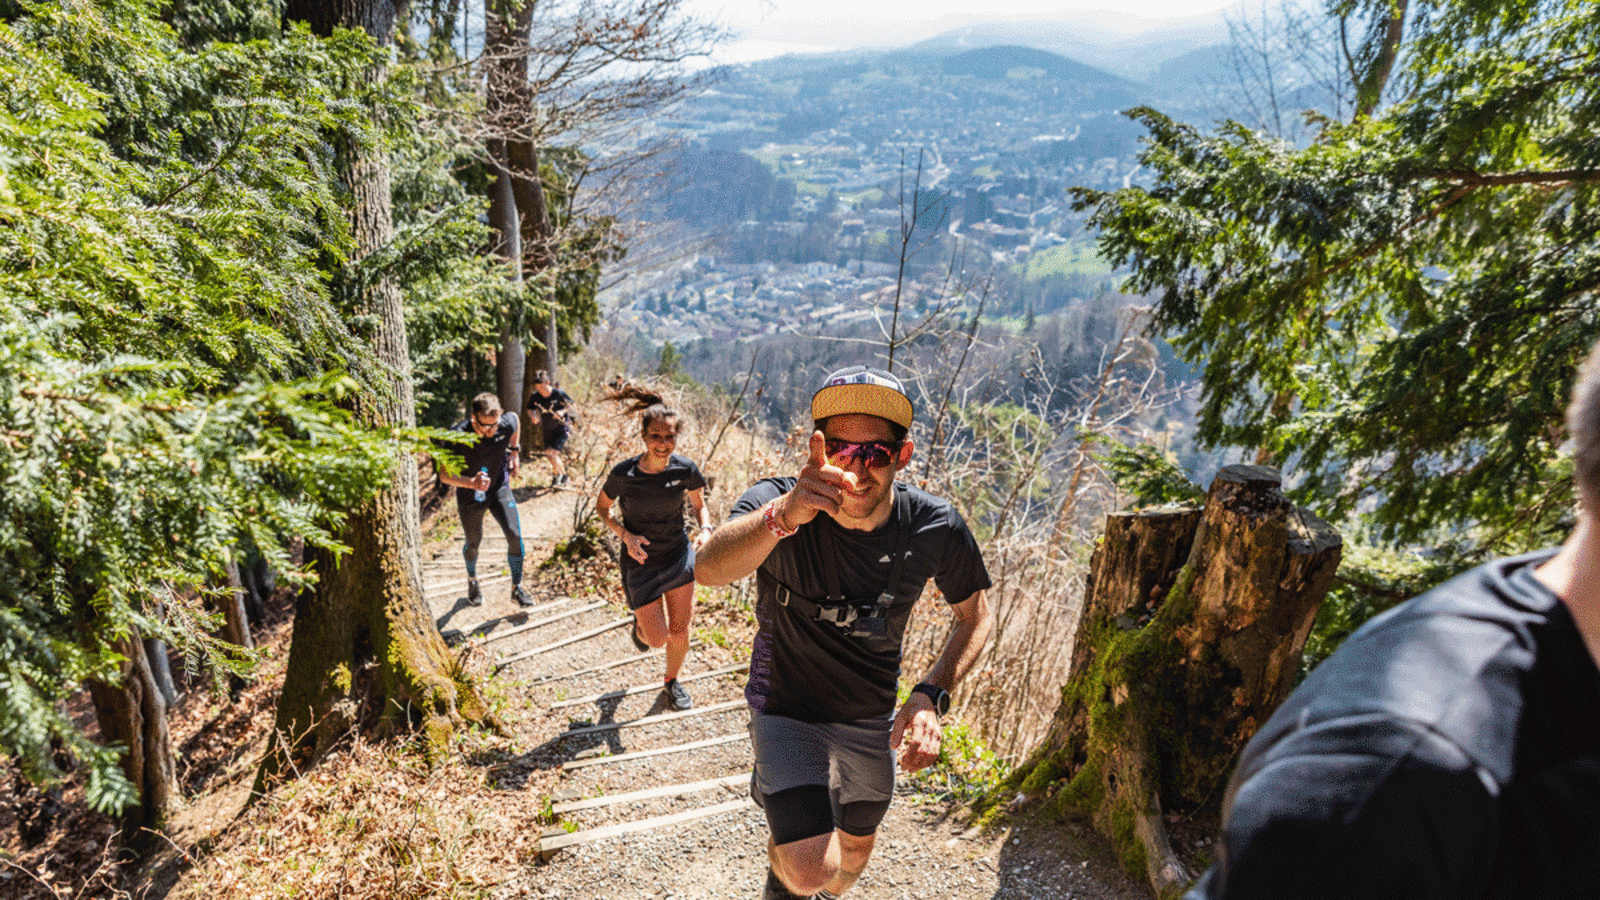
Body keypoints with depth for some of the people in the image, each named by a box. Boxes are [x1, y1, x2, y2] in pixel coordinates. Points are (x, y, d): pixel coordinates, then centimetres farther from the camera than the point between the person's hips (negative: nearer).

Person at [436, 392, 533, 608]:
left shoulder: (508, 423, -24)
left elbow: (514, 416, 4)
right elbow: (444, 475, -27)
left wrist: (513, 453, 10)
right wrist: (471, 483, -46)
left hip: (500, 488, 2)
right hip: (470, 496, -1)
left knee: (515, 536, -12)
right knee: (473, 543, 15)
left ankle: (517, 588, 7)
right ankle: (472, 580, 47)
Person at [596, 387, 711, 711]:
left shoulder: (686, 471, -16)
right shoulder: (623, 474, -21)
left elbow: (700, 505, 3)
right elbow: (602, 507, -3)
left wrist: (705, 530, -17)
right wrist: (625, 534, -19)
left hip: (680, 556, 2)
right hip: (641, 562, -2)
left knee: (680, 631, 11)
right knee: (657, 639, 3)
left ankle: (672, 681, 41)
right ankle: (640, 623, 41)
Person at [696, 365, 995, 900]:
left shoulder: (936, 529, -19)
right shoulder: (777, 504, -27)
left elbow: (976, 617, -2)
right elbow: (710, 569, -48)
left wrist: (931, 696, -17)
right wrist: (784, 515, -67)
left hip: (873, 718, 3)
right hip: (787, 709, -3)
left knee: (856, 847, 23)